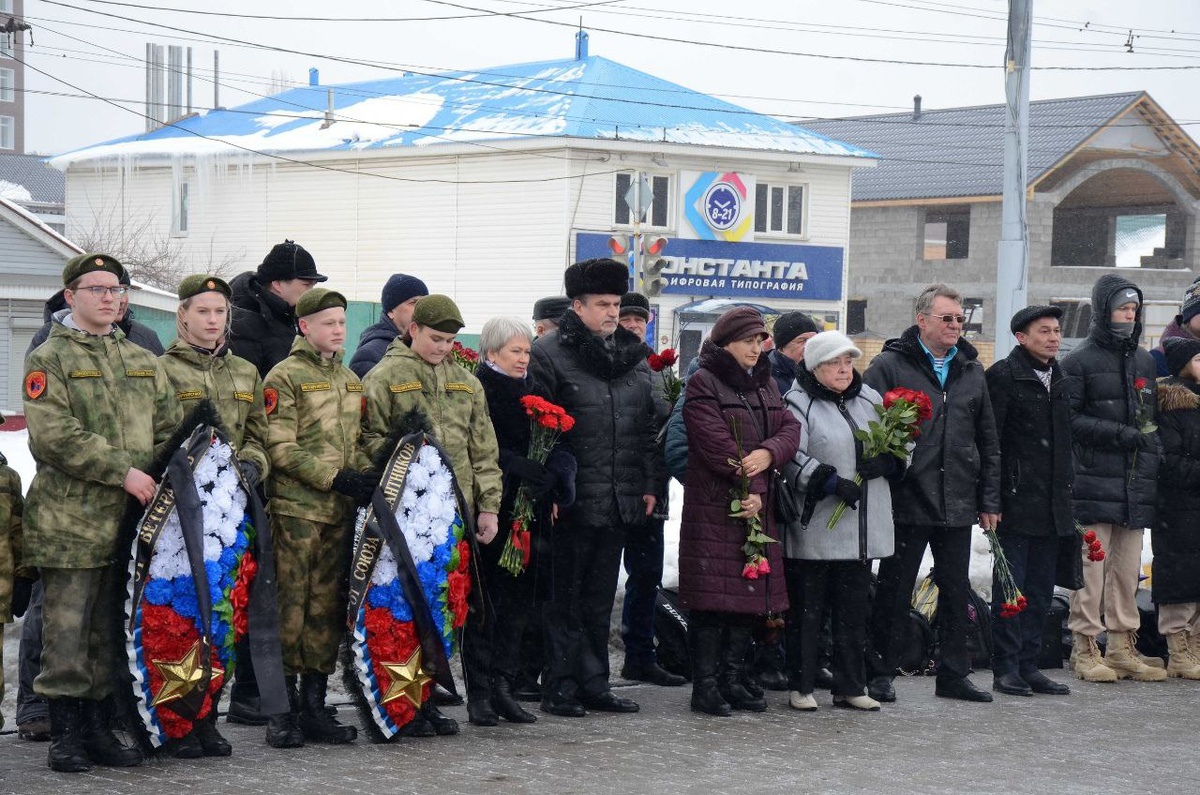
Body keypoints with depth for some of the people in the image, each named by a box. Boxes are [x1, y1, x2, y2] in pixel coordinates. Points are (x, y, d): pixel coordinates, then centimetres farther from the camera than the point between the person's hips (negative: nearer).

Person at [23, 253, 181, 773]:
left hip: (130, 517, 5)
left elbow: (169, 429, 17)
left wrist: (159, 479, -2)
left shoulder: (143, 363, 17)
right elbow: (54, 436, -14)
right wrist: (122, 471, -17)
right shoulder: (48, 360, -2)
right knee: (67, 630, -3)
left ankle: (99, 730, 17)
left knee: (110, 631, 10)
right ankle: (66, 735, 4)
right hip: (69, 520, -5)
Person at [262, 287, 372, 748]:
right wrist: (337, 479, -17)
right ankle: (282, 711, 0)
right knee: (289, 606, -5)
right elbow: (281, 449, -11)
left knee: (328, 608, 8)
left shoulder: (350, 381, 18)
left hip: (341, 511, 7)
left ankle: (314, 707, 14)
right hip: (296, 508, -7)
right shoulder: (284, 377, -4)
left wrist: (367, 480, 3)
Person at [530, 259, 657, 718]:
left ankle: (594, 684, 18)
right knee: (567, 597, 0)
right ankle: (561, 687, 6)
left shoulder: (634, 354, 14)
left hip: (619, 502, 6)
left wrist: (648, 485, 13)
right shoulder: (550, 353, -7)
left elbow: (646, 427, 18)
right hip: (573, 501, -6)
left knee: (600, 598, 12)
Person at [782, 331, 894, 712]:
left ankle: (851, 686, 19)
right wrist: (832, 483, -24)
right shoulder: (799, 403, -6)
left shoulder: (871, 400, 14)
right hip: (815, 527, -6)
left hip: (863, 529, 6)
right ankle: (801, 686, 10)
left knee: (855, 608, 11)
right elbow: (792, 456, -18)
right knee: (807, 608, 1)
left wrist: (886, 462, -4)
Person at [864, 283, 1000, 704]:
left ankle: (954, 674, 18)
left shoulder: (971, 371, 14)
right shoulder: (889, 365, -3)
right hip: (906, 500, -5)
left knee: (956, 591, 9)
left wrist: (989, 500, 12)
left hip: (957, 505, 5)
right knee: (894, 590, 2)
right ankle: (880, 673, 11)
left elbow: (988, 443, 17)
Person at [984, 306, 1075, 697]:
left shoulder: (1058, 379, 15)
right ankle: (1006, 668, 3)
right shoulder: (1003, 376, -8)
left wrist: (1065, 491, 16)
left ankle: (1028, 665, 16)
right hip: (1016, 500, -7)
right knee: (1010, 587, -3)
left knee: (1040, 590, 9)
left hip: (1051, 504, 7)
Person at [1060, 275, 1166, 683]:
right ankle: (1085, 649, -2)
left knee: (1128, 569, 8)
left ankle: (1123, 646, 14)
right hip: (1095, 484, -6)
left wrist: (1153, 454, 7)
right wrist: (1118, 433, -16)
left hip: (1136, 485, 6)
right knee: (1091, 566, -7)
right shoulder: (1080, 362, -1)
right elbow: (1068, 420, -8)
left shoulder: (1145, 362, 18)